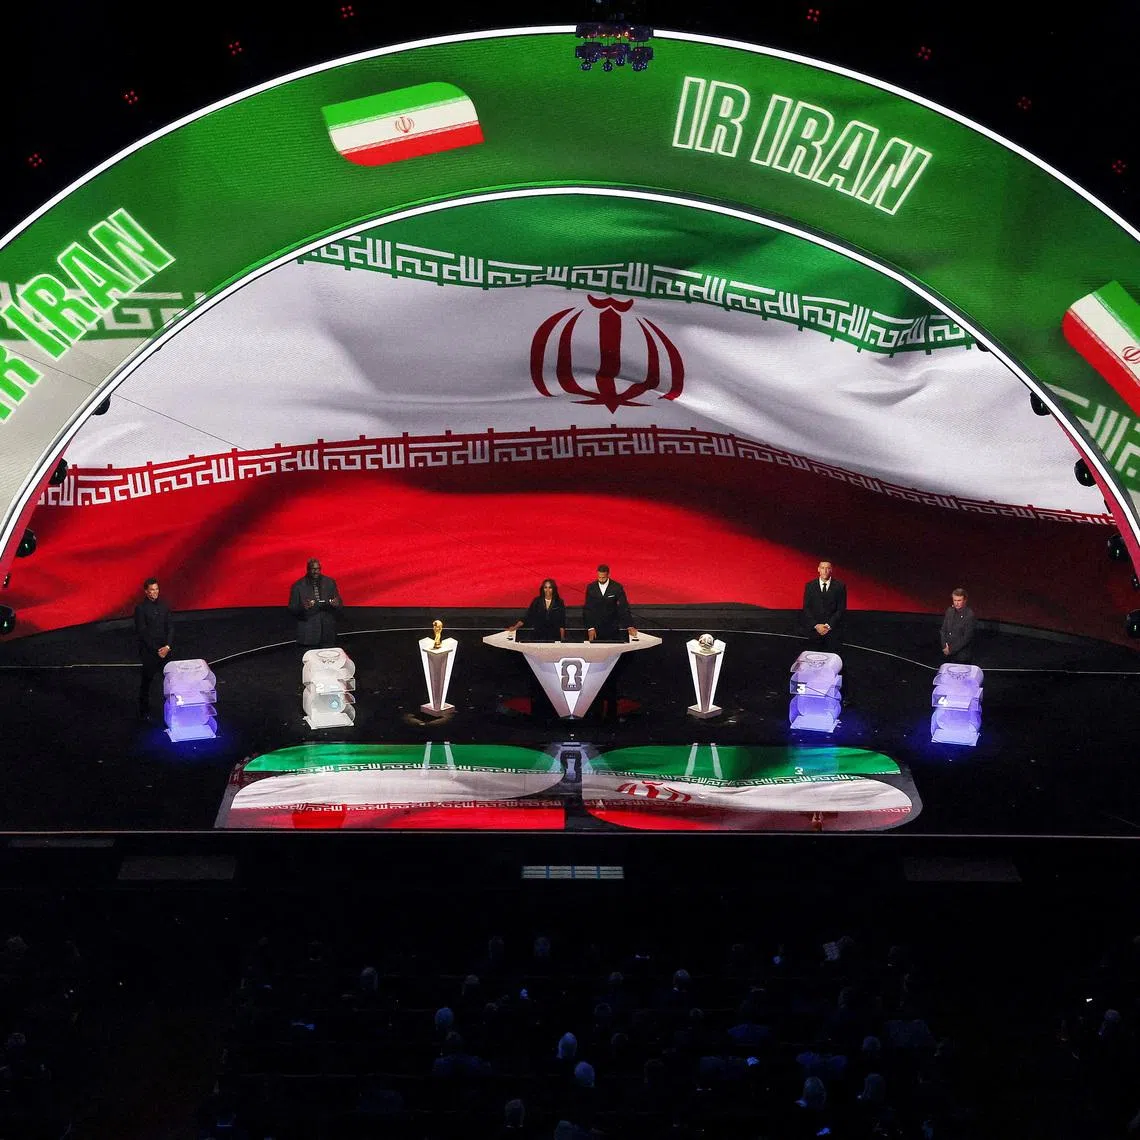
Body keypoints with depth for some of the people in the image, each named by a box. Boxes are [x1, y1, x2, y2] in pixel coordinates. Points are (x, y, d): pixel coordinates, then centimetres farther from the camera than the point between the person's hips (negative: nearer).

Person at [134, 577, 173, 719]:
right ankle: (144, 711, 18)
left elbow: (170, 627, 6)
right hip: (148, 651, -4)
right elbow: (142, 632, -10)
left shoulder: (164, 606, 6)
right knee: (147, 681, 6)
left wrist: (168, 646, -8)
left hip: (165, 649, 4)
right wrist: (156, 650, -12)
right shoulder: (141, 608, -8)